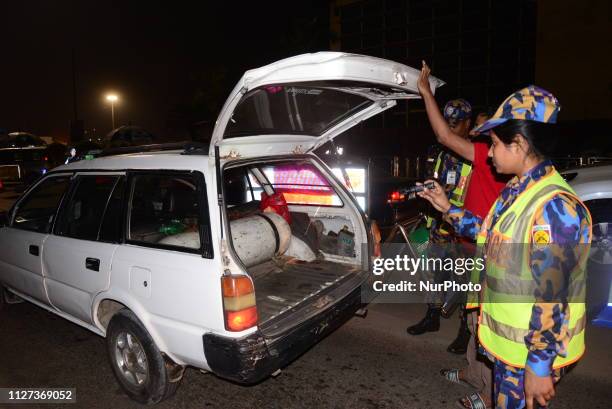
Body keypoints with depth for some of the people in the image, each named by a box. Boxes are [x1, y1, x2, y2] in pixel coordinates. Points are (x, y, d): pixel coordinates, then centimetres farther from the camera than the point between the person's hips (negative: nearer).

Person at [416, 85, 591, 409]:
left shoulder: (554, 206, -27)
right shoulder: (515, 190, 3)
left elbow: (552, 298, -27)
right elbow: (492, 235, 18)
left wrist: (539, 366, -22)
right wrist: (448, 209, 14)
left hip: (532, 351, -9)